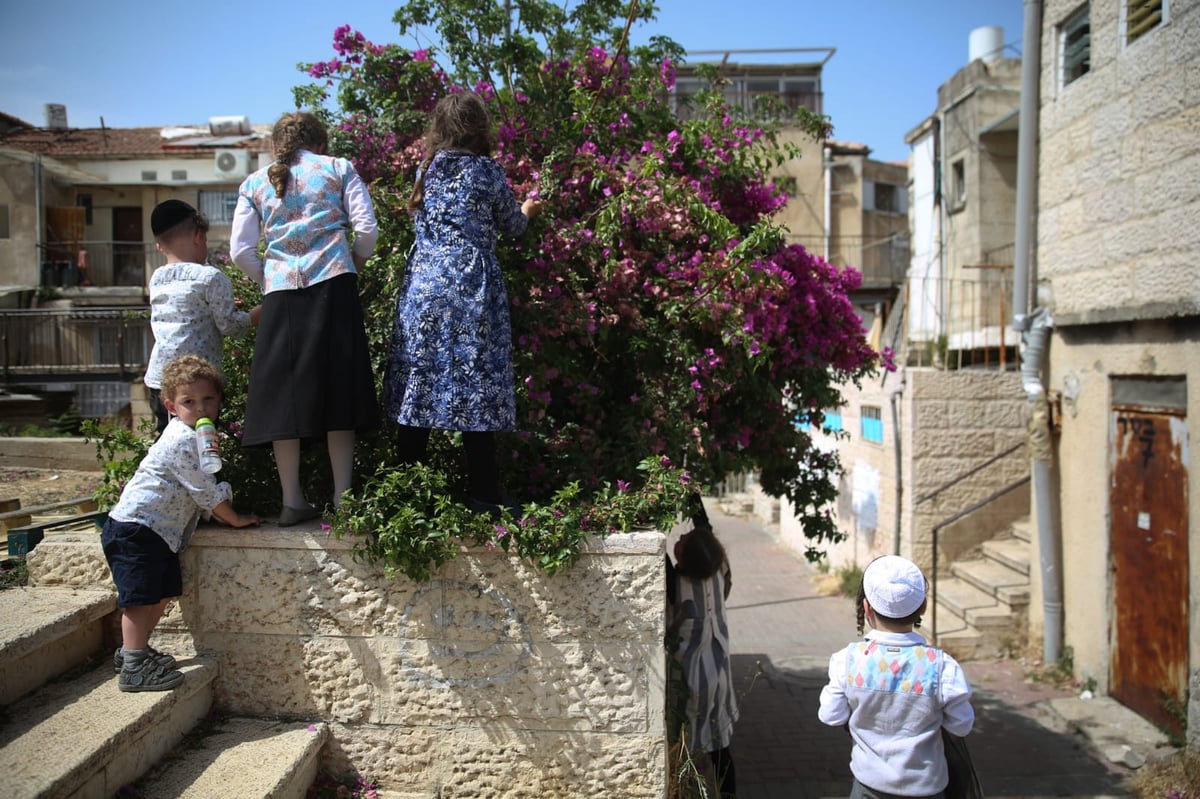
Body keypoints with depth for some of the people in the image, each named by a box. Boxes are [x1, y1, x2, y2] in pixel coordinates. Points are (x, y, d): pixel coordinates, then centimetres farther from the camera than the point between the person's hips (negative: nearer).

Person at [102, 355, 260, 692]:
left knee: (164, 591, 16)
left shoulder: (195, 435, 12)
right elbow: (206, 492, -18)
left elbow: (205, 487, 21)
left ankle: (133, 649, 29)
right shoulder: (183, 441, -19)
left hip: (158, 531, 10)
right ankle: (133, 668, -6)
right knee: (141, 596, -9)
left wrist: (226, 509, 10)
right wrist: (236, 519, -8)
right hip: (136, 527, -10)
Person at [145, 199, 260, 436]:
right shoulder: (210, 277, -9)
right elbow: (228, 324, -9)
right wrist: (259, 312, 6)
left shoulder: (156, 279, 13)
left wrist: (225, 307, 23)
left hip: (157, 376, 7)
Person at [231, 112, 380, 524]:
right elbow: (367, 228, 1)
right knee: (336, 386, 3)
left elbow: (240, 251, 8)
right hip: (333, 286, -1)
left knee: (284, 392, 5)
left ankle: (293, 501, 7)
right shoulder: (338, 168, 12)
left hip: (280, 292, 1)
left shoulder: (255, 183, 16)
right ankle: (342, 497, 3)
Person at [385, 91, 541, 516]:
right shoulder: (487, 171, -1)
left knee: (420, 382, 6)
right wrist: (528, 210, 34)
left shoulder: (426, 169, 12)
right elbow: (513, 225, 11)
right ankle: (483, 495, 1)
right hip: (471, 288, -4)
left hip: (422, 285, 5)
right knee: (475, 382, -3)